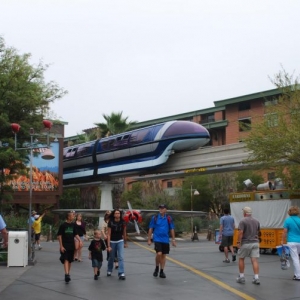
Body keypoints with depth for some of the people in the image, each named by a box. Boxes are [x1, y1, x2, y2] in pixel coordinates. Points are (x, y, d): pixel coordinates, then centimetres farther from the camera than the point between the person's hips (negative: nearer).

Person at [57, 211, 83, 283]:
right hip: (65, 246, -5)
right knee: (66, 260, -14)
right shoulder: (63, 225, -9)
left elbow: (76, 234, 13)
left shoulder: (73, 225, 6)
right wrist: (61, 246, -11)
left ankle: (68, 274, 23)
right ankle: (66, 274, -21)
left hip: (71, 245, 5)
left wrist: (79, 240, -4)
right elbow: (59, 236, -7)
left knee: (70, 260, 11)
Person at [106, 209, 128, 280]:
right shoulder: (110, 223, -15)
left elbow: (124, 233, 4)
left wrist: (125, 243, 11)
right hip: (112, 242, -1)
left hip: (120, 241, 1)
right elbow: (108, 234, -15)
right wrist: (108, 246, -19)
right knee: (111, 257, 14)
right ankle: (109, 270, 37)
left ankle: (121, 273, -12)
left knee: (121, 257, -11)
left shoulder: (123, 223, -8)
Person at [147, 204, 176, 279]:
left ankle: (162, 271, 19)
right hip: (157, 239, -2)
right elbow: (150, 229, 3)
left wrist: (173, 240, 5)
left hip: (165, 240, 2)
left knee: (164, 255, 7)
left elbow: (172, 230, 8)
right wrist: (149, 239, 1)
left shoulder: (169, 218, 3)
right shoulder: (155, 218, -1)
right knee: (159, 254, -16)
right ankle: (157, 268, 8)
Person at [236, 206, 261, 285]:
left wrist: (238, 242, -13)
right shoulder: (256, 221, 7)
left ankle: (241, 277, 16)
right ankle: (256, 278, -4)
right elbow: (258, 232, 15)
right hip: (255, 243, 4)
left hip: (245, 243, -4)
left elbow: (240, 233, -19)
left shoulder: (243, 221, -12)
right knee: (255, 260, 2)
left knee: (241, 259, 12)